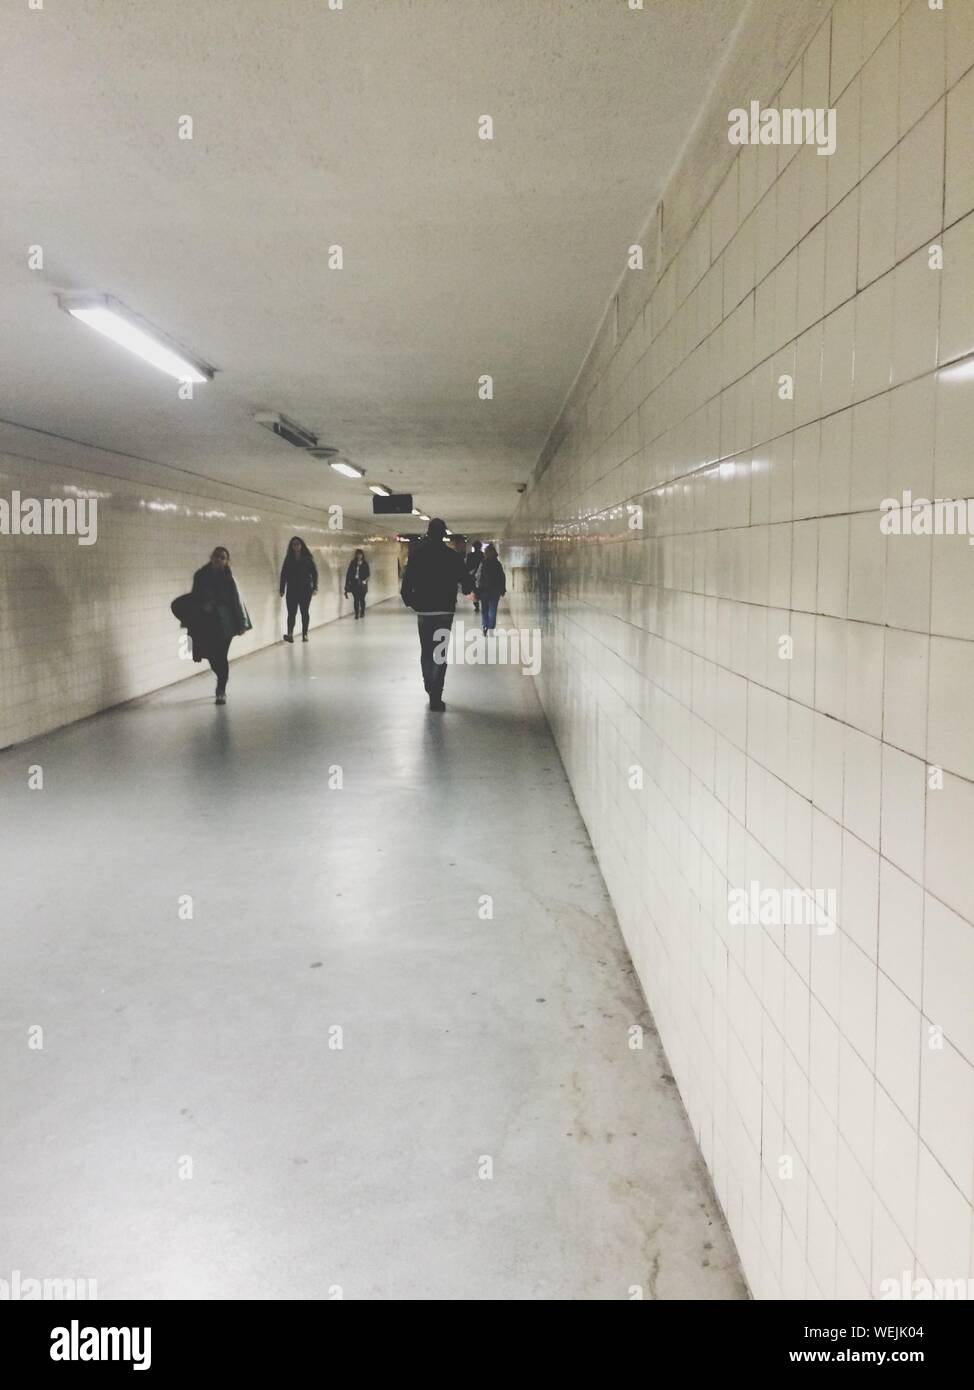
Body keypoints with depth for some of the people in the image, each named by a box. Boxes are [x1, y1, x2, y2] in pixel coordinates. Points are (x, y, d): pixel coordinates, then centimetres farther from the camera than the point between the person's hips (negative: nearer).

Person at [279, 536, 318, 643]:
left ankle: (304, 634, 9)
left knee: (305, 612, 3)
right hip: (292, 590, 1)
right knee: (291, 612, -7)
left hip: (305, 590, -1)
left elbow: (314, 573, 0)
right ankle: (290, 634, -14)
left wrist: (314, 587, -8)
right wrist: (282, 589, 0)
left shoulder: (308, 558, 2)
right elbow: (283, 574, 6)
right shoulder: (288, 559, 7)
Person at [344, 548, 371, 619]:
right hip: (354, 584, 1)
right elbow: (349, 573, 6)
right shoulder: (353, 563, 7)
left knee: (362, 599, 2)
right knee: (356, 599, -2)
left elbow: (368, 574, 2)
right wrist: (347, 583, 0)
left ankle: (362, 613, 17)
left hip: (362, 584, -1)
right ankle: (356, 613, 1)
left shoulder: (365, 564, 4)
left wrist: (365, 580, -16)